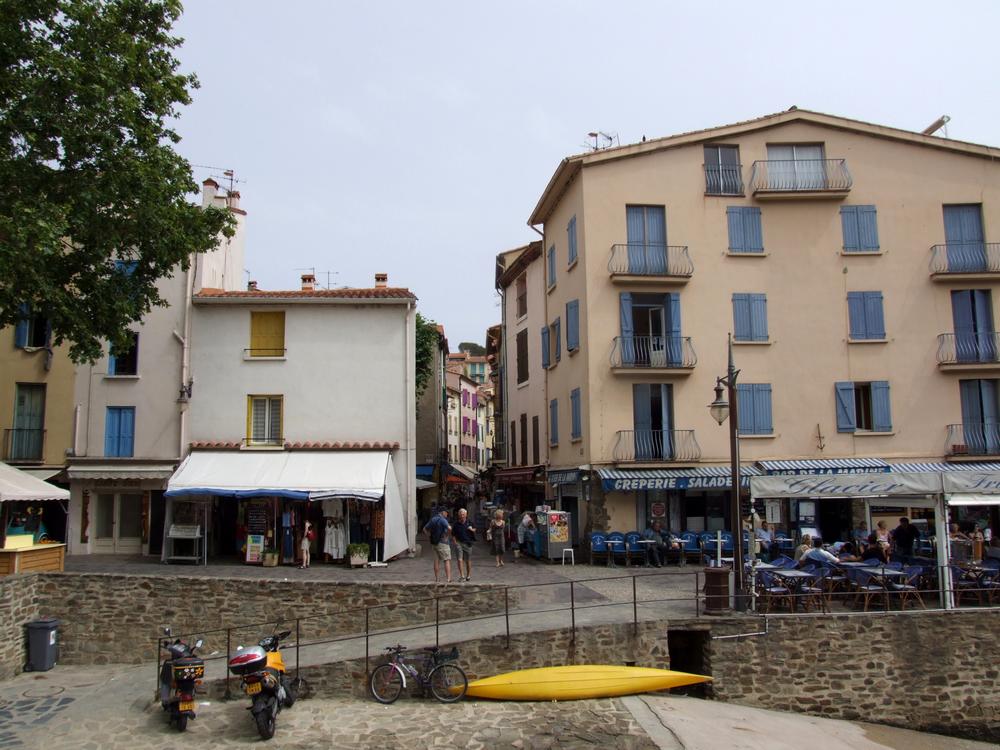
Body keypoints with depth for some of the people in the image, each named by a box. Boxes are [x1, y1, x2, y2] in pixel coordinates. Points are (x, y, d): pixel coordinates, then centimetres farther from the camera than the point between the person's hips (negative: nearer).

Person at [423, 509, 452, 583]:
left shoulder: (432, 520, 11)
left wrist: (430, 537, 12)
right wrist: (446, 535, -13)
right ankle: (449, 579, -12)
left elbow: (425, 529, 19)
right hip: (442, 543, -7)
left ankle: (437, 579, 13)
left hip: (434, 543, 7)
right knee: (447, 561, -5)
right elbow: (449, 528, -30)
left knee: (437, 561, 11)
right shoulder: (442, 520, -13)